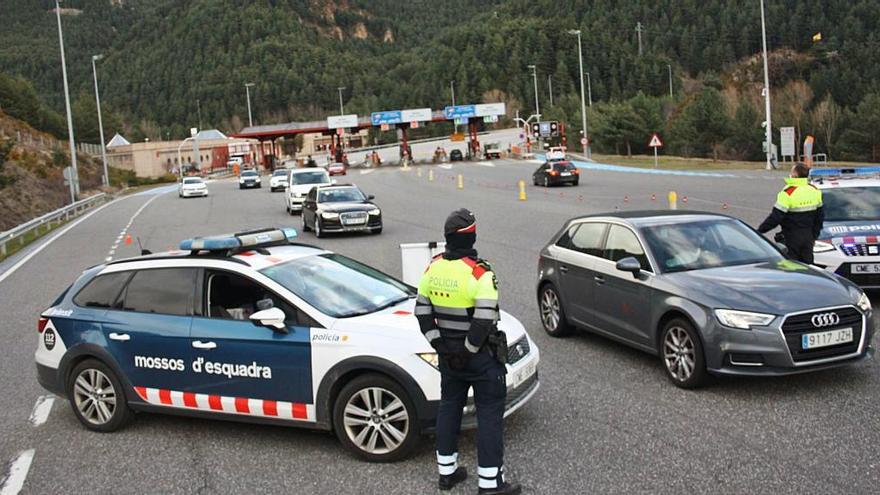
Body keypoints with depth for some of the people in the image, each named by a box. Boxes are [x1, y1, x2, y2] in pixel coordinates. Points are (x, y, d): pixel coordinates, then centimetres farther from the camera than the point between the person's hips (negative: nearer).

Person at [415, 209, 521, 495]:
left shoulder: (433, 267, -1)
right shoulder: (479, 274, -21)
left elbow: (422, 310, 3)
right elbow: (484, 320, -26)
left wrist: (439, 344, 6)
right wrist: (469, 349, -13)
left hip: (448, 353, 6)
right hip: (480, 355, -6)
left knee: (449, 406, 18)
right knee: (490, 413, 3)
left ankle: (446, 471, 29)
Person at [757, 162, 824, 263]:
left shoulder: (788, 192, -19)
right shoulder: (814, 191, 5)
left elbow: (775, 217, -19)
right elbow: (820, 216, 14)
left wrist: (760, 230, -11)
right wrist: (814, 235, 23)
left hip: (792, 237, -6)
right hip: (808, 237, 7)